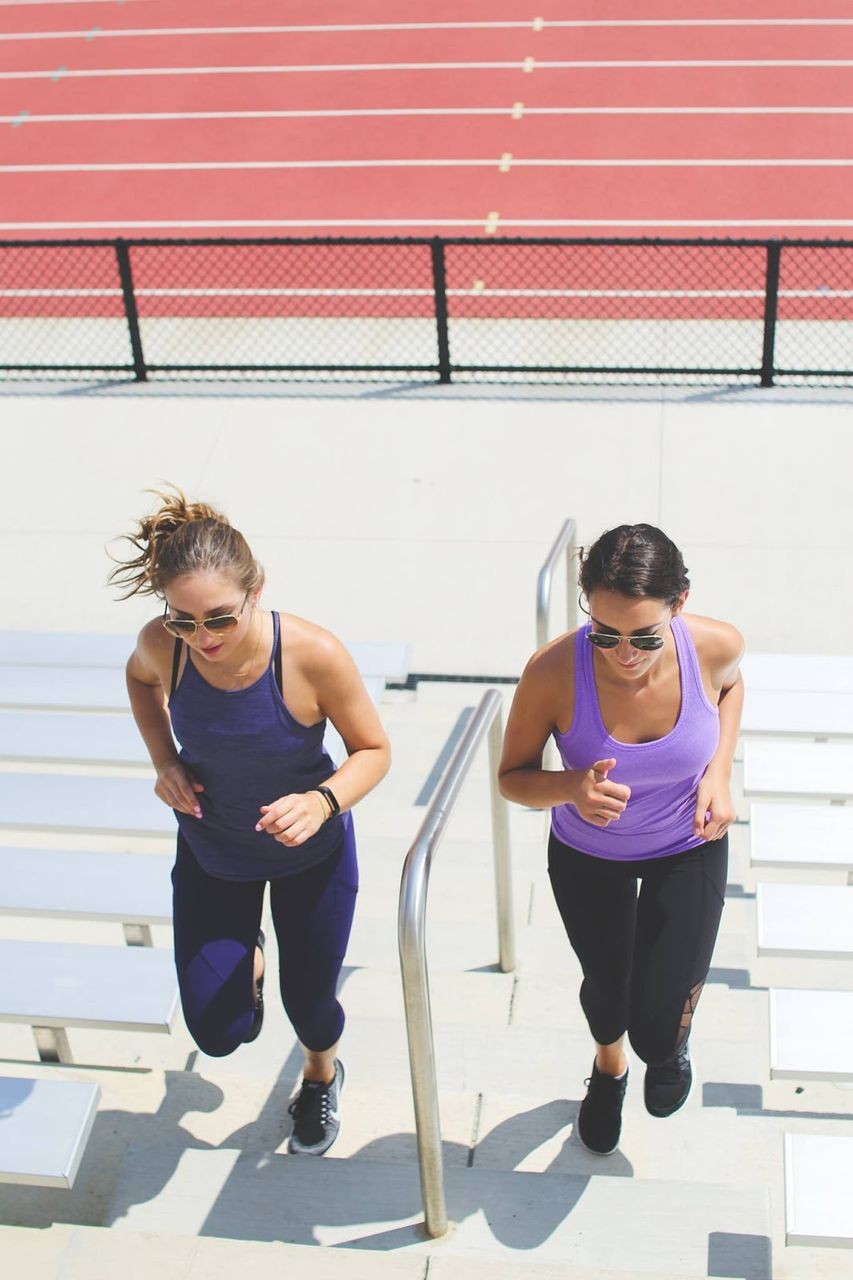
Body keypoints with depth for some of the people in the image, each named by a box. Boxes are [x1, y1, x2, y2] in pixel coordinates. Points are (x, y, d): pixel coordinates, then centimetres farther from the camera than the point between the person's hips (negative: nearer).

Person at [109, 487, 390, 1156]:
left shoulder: (314, 655, -33)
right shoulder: (161, 646, -24)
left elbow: (373, 750, -17)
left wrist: (323, 801, -36)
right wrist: (164, 761, -12)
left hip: (311, 853, -2)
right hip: (211, 854, 2)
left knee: (309, 1005, 15)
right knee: (219, 1033, 2)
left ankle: (322, 1075, 55)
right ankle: (247, 957, 40)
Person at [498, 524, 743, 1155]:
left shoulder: (716, 646, -29)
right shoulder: (554, 671, -34)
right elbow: (513, 777, -18)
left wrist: (719, 772, -15)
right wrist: (570, 787, -40)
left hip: (688, 850, 0)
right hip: (587, 855, 0)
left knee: (658, 1027, -4)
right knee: (605, 985, 25)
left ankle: (670, 1039, 38)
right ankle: (609, 1067, 64)